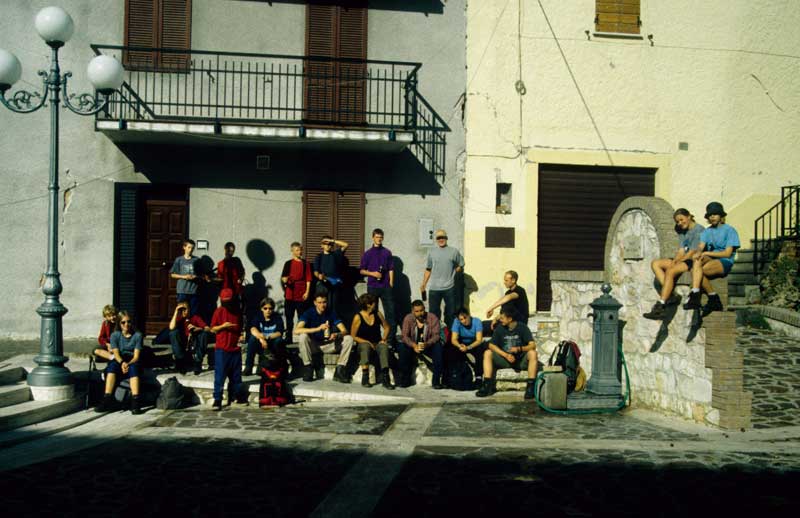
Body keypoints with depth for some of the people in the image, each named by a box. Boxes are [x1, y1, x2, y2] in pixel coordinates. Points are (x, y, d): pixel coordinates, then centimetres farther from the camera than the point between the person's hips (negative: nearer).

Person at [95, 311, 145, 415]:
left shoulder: (137, 335, 6)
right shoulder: (115, 335, 10)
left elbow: (136, 356, -4)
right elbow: (116, 353, -5)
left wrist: (128, 364, -25)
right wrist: (122, 362, -27)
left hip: (133, 363, -1)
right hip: (119, 362, 1)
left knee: (133, 367, -36)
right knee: (112, 364, -33)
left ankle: (135, 402, -50)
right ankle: (107, 400, -43)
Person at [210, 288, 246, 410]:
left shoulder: (238, 312, 9)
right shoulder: (219, 311, -4)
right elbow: (212, 329, -2)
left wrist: (240, 336, 7)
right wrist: (223, 326, -18)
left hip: (235, 348, 5)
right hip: (222, 349, -4)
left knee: (236, 375, 10)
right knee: (220, 375, -6)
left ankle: (235, 396, 23)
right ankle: (217, 400, -4)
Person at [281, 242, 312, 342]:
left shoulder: (305, 263, 6)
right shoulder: (288, 263, 9)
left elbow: (308, 279, 4)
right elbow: (283, 276, 7)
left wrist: (307, 291, -4)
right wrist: (284, 280, -17)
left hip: (302, 295, -1)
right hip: (290, 295, 1)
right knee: (289, 317, 4)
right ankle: (288, 339, 8)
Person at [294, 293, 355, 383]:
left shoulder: (331, 313, -3)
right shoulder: (309, 313, -11)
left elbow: (344, 331, -8)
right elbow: (296, 331, -28)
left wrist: (337, 335, -33)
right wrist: (318, 328, -38)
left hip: (328, 344, 3)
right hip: (312, 345, -3)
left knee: (349, 339, -17)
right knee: (303, 336, -33)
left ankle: (339, 371, -16)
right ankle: (308, 368, -20)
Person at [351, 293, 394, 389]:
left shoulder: (377, 314, 6)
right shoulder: (358, 317, -6)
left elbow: (386, 327, 19)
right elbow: (353, 336, -4)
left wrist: (384, 339, 2)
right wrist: (367, 342, -14)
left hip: (377, 343, 3)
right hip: (363, 343, -3)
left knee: (384, 347, -32)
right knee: (365, 346, -39)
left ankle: (385, 377, -42)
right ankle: (365, 377, -39)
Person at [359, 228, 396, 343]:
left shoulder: (387, 252, 8)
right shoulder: (367, 254, 6)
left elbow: (391, 269, 7)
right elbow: (361, 270, 7)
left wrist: (391, 283, -1)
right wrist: (373, 273, -9)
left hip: (386, 286, 0)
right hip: (372, 286, 0)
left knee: (390, 311, -4)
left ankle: (390, 337, -2)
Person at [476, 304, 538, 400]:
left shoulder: (522, 327, -9)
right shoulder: (499, 328, -2)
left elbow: (532, 345, -18)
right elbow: (491, 345, -8)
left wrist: (519, 349, -37)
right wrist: (506, 355, -21)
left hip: (521, 360, -2)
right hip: (505, 359, 3)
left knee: (532, 353, -32)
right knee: (487, 353, -19)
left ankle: (531, 387, -32)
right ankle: (487, 386, -22)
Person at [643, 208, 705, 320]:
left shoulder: (699, 230, -6)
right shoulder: (683, 232, 22)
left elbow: (692, 253, -12)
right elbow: (681, 251, 11)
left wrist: (676, 262, -10)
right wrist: (674, 261, -8)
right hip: (683, 260, 10)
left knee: (670, 271, -32)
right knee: (655, 263, -5)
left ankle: (660, 306, -36)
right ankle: (670, 294, -21)